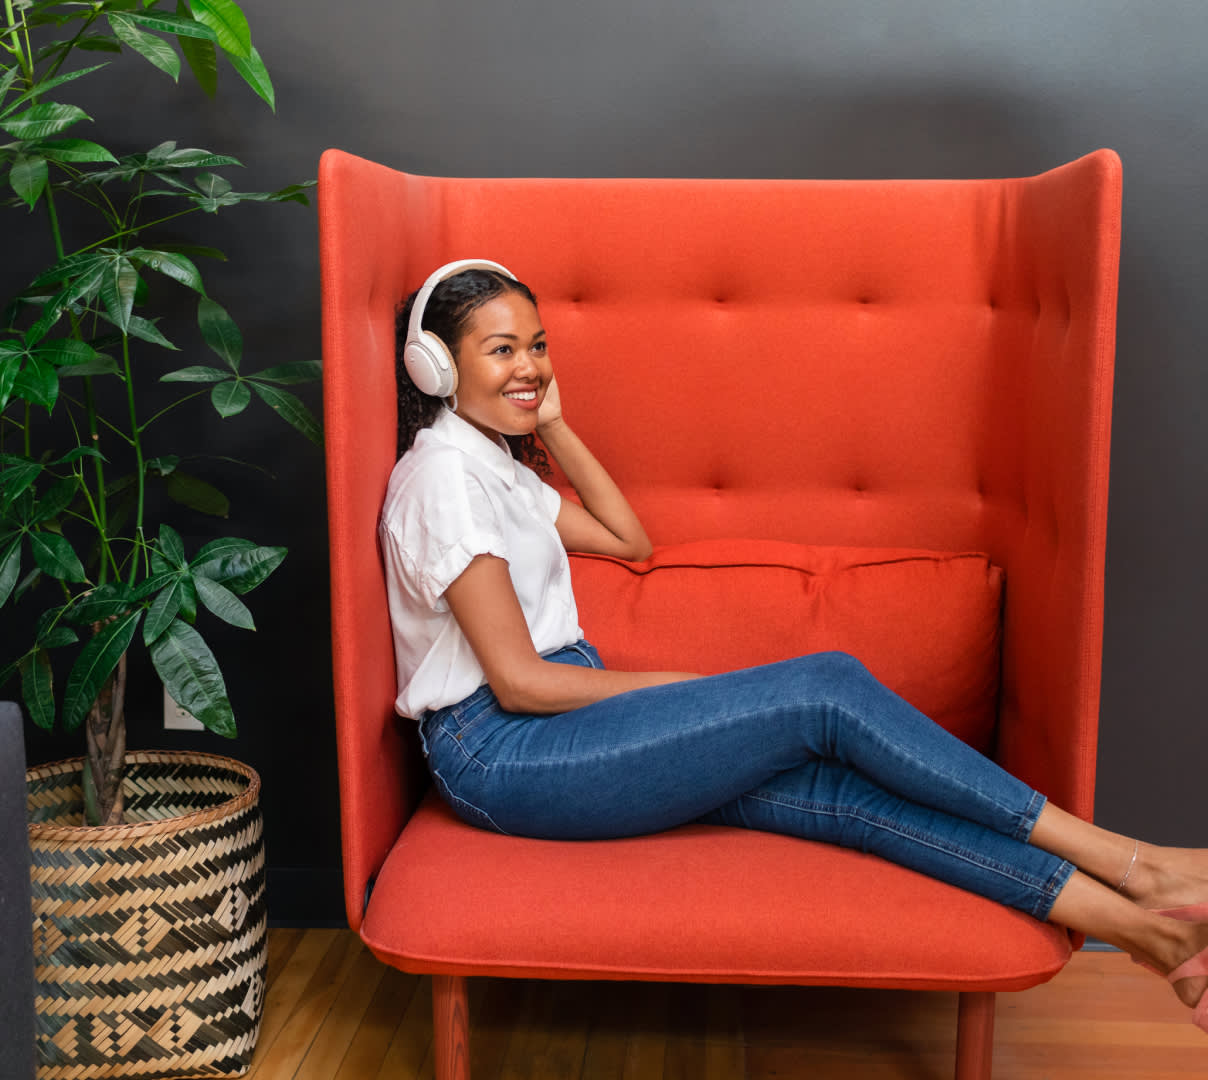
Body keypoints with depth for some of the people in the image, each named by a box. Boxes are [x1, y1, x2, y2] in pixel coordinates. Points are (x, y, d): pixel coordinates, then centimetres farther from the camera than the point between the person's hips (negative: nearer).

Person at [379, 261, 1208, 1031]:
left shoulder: (492, 459, 17)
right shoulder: (443, 474, -14)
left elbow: (628, 539, 21)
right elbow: (518, 681, -17)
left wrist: (553, 424, 15)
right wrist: (677, 688, -8)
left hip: (557, 729, 9)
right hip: (502, 753, -9)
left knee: (836, 784, -11)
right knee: (827, 689, -19)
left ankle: (1134, 920, -14)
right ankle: (1132, 865, -12)